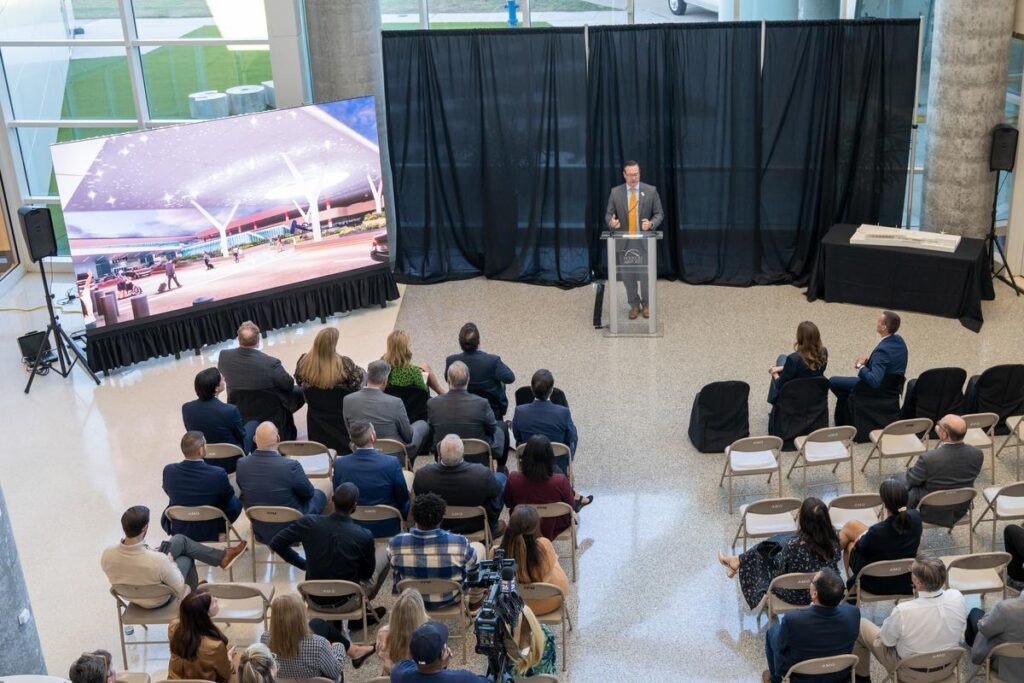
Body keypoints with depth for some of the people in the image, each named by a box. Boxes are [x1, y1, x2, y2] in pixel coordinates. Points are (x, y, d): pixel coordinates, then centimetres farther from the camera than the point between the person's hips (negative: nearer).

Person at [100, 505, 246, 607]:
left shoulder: (107, 555, -27)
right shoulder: (157, 560, -40)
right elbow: (180, 590, -23)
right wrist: (170, 563, -7)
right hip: (158, 601, -4)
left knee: (180, 539, 10)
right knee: (187, 558, 22)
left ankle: (222, 556, 30)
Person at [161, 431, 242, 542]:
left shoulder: (169, 471, -22)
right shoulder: (218, 474, -30)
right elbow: (228, 497, -9)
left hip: (178, 530, 2)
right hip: (210, 532, -2)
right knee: (236, 503, 21)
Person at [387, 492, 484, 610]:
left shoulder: (395, 544, -27)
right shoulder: (459, 543, -33)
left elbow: (395, 572, -4)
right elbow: (472, 563, -10)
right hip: (449, 599, -2)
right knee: (479, 547, 20)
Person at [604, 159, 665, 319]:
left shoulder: (651, 191, -2)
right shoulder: (615, 192, 1)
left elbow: (659, 214, 0)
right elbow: (608, 214, 3)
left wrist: (651, 223, -21)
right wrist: (611, 222, -21)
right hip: (624, 241, 1)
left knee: (645, 275, 1)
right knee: (628, 275, 7)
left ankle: (646, 304, 20)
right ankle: (634, 305, 22)